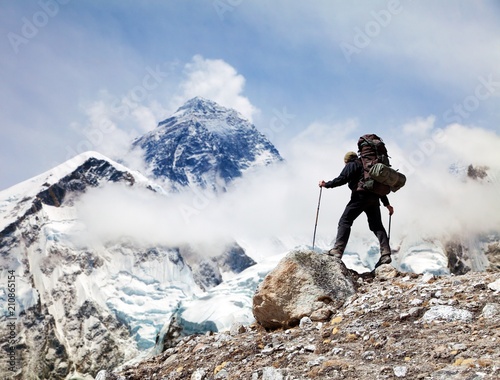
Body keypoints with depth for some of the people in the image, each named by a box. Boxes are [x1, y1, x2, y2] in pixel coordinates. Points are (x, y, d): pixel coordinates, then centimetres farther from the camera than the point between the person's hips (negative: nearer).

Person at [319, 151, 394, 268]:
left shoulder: (351, 165, 9)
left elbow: (342, 179, -7)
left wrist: (326, 184, 5)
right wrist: (387, 203, 29)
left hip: (360, 196, -7)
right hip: (374, 198, 7)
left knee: (345, 221, -8)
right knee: (377, 226, 9)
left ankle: (337, 250, -21)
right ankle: (386, 253, -4)